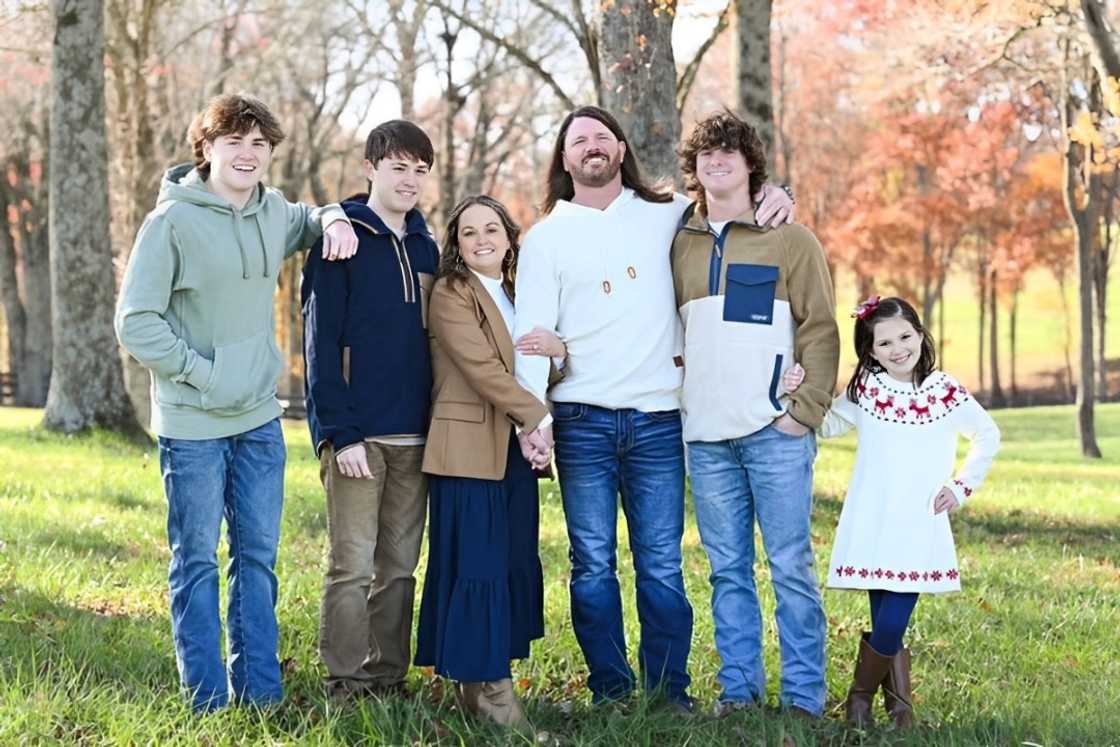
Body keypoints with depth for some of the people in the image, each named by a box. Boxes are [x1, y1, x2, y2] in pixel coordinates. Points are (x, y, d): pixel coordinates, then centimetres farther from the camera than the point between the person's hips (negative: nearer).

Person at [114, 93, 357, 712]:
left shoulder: (274, 213, 6)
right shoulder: (173, 221, -11)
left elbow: (307, 219, 30)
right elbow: (136, 321, -11)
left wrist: (333, 219, 6)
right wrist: (202, 374, -15)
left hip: (260, 420, 6)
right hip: (193, 423, -6)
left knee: (259, 555, 10)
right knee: (197, 561, 3)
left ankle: (260, 693, 18)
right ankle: (208, 701, 10)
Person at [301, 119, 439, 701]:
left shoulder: (425, 248, 14)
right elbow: (320, 344, -9)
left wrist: (438, 423, 10)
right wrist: (341, 433, -16)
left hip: (414, 434, 6)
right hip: (356, 433, -6)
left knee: (399, 565, 9)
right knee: (352, 566, -5)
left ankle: (389, 677, 16)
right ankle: (346, 685, 1)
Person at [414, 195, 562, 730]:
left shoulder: (517, 295, 19)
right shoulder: (450, 294, -5)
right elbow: (483, 370, -14)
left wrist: (558, 349, -6)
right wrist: (540, 417, -10)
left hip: (516, 450, 7)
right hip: (470, 450, -7)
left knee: (516, 565, 5)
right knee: (477, 567, -7)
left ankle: (487, 680, 12)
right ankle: (487, 687, -4)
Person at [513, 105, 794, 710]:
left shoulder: (666, 215, 10)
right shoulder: (546, 238, 7)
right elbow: (531, 334, 0)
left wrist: (772, 196, 1)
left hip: (658, 419, 0)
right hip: (582, 422, 0)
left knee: (662, 565, 1)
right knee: (593, 564, 2)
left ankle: (669, 691, 9)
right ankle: (610, 691, 11)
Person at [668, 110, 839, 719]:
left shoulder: (790, 240, 3)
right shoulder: (679, 245, 15)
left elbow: (820, 331, -1)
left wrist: (806, 410, -9)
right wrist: (677, 403, 9)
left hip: (775, 433, -4)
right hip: (706, 435, 4)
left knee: (791, 566, -2)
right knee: (728, 570, 8)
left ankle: (803, 697, 3)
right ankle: (738, 690, 15)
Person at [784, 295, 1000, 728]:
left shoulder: (946, 392, 3)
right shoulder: (866, 389, 4)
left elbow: (988, 436, 17)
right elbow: (829, 424, 15)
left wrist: (962, 485, 8)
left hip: (920, 531, -1)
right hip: (872, 529, 1)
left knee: (890, 627, -9)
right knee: (886, 628, -2)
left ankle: (861, 699, 13)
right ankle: (899, 707, 15)